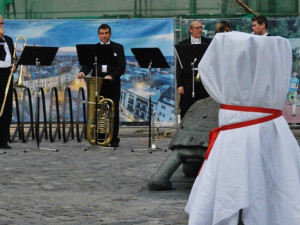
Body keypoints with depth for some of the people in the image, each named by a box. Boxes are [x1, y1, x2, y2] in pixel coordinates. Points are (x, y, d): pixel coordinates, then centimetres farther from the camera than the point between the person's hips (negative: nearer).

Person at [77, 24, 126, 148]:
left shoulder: (118, 48, 5)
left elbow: (122, 67, -4)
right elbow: (88, 64, 3)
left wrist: (112, 76, -21)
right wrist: (83, 72, -19)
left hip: (112, 84, -2)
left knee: (113, 112, -1)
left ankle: (114, 139, 4)